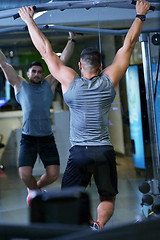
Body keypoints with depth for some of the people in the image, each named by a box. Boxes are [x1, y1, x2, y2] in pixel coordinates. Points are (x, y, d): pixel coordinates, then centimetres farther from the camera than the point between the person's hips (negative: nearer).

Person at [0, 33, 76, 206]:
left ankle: (36, 187, 30)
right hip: (28, 138, -1)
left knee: (53, 174, -4)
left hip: (47, 138, 2)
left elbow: (62, 61, 13)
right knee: (25, 175, -12)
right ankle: (33, 190, 24)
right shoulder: (19, 85, 10)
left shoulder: (49, 84, 12)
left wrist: (71, 40, 13)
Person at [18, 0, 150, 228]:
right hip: (104, 151, 1)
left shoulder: (69, 81, -2)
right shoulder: (110, 80, 1)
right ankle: (98, 225, -16)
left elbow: (46, 50, 4)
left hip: (79, 152, -1)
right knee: (107, 198, 14)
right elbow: (128, 46, 9)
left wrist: (30, 21, 13)